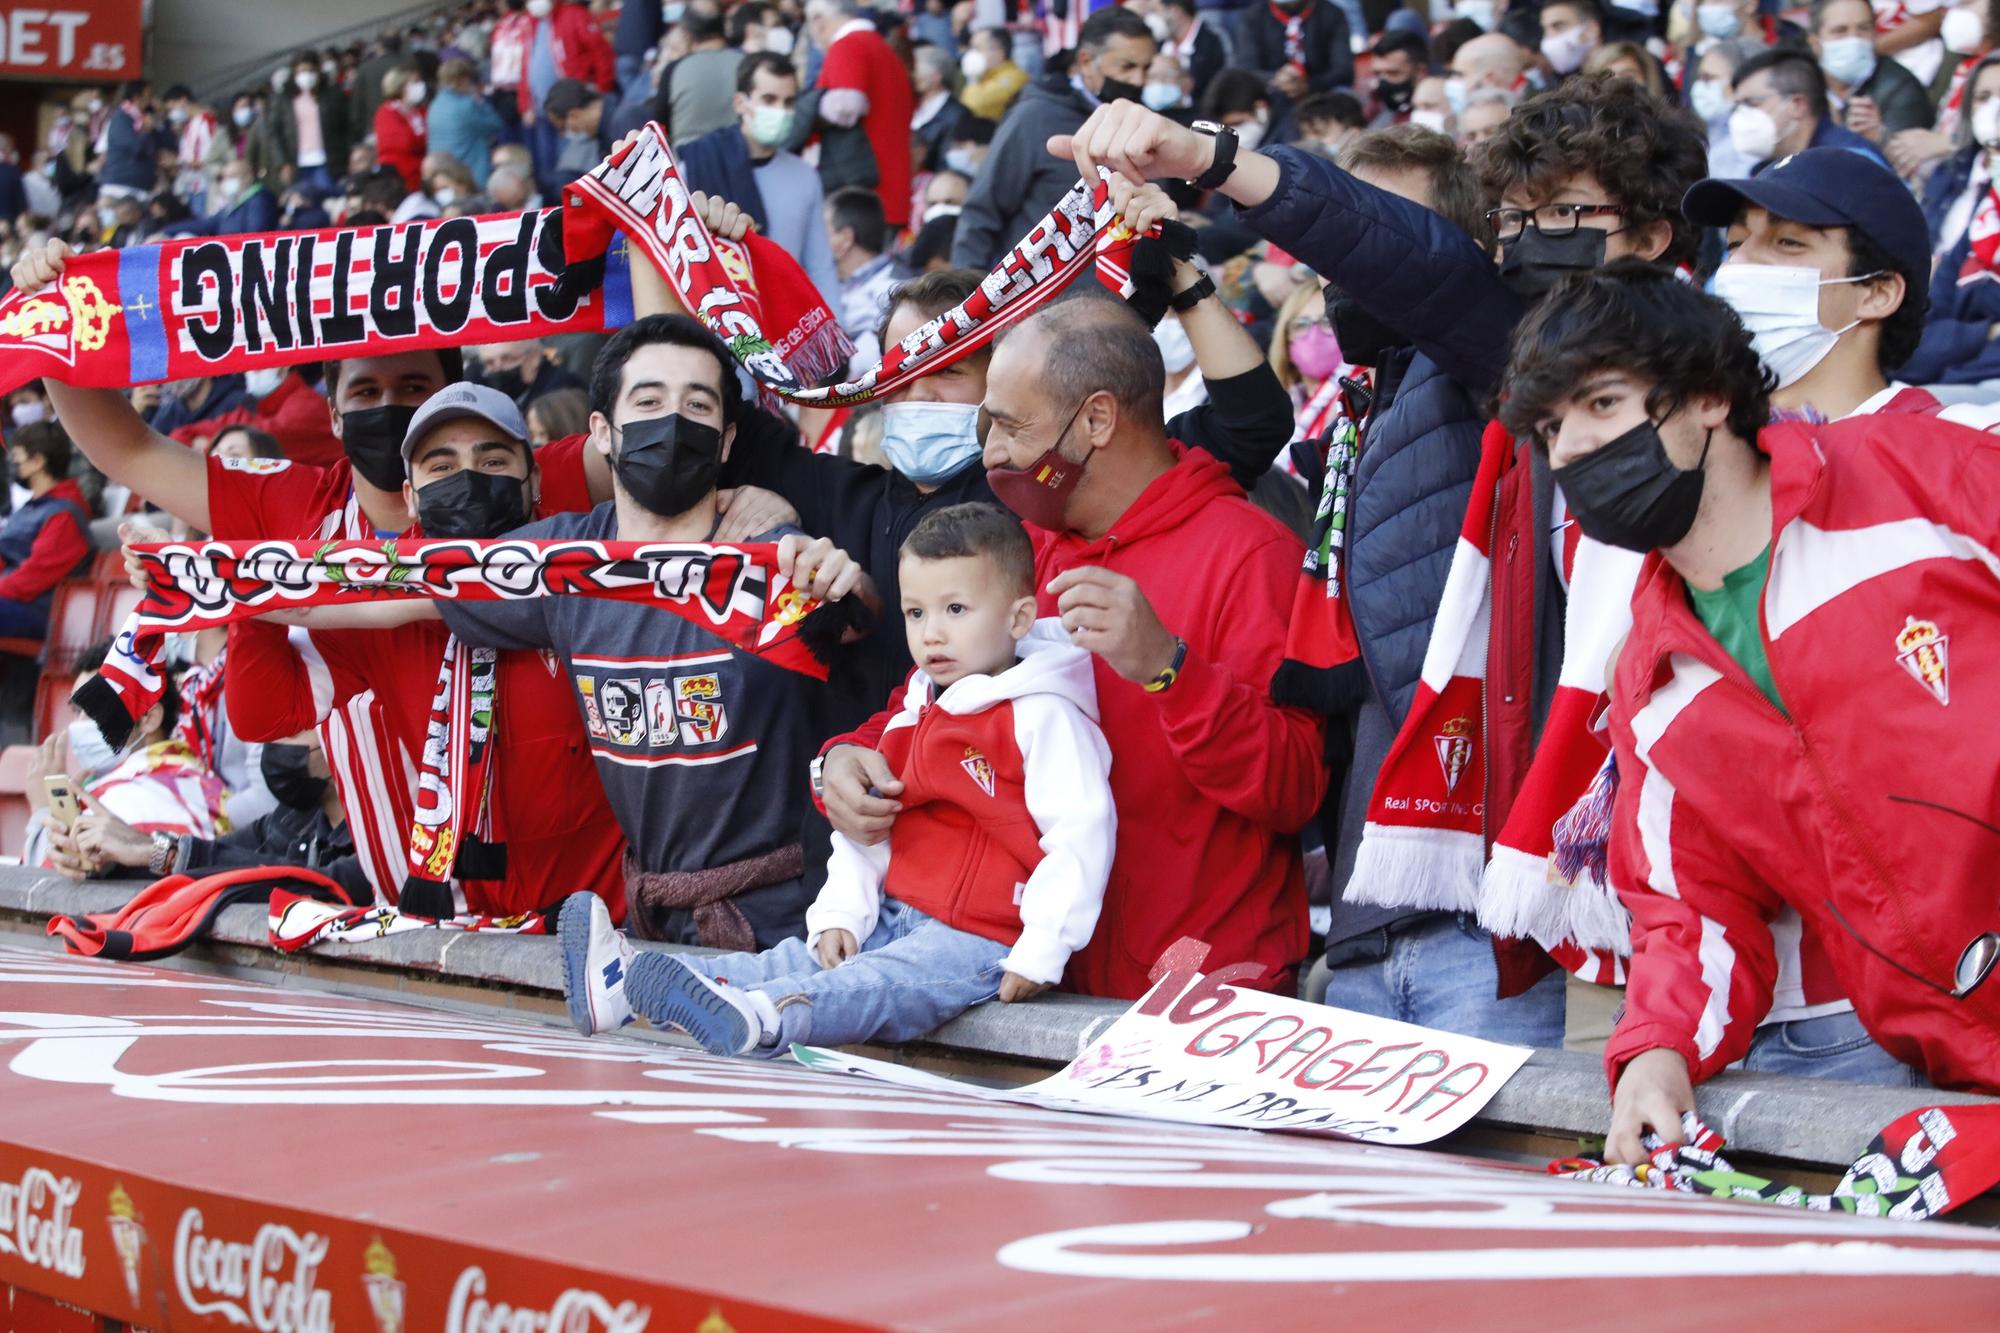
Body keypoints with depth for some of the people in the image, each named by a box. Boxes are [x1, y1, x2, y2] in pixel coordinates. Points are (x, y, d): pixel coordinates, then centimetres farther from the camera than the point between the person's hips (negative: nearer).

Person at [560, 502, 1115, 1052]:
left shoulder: (1042, 716, -10)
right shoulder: (915, 714, 18)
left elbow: (1082, 829, -17)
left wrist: (1039, 951, -21)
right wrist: (841, 912, 8)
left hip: (980, 941, -9)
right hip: (895, 919, 9)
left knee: (879, 985, -32)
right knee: (797, 958, -7)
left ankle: (763, 1018, -58)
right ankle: (628, 984, -21)